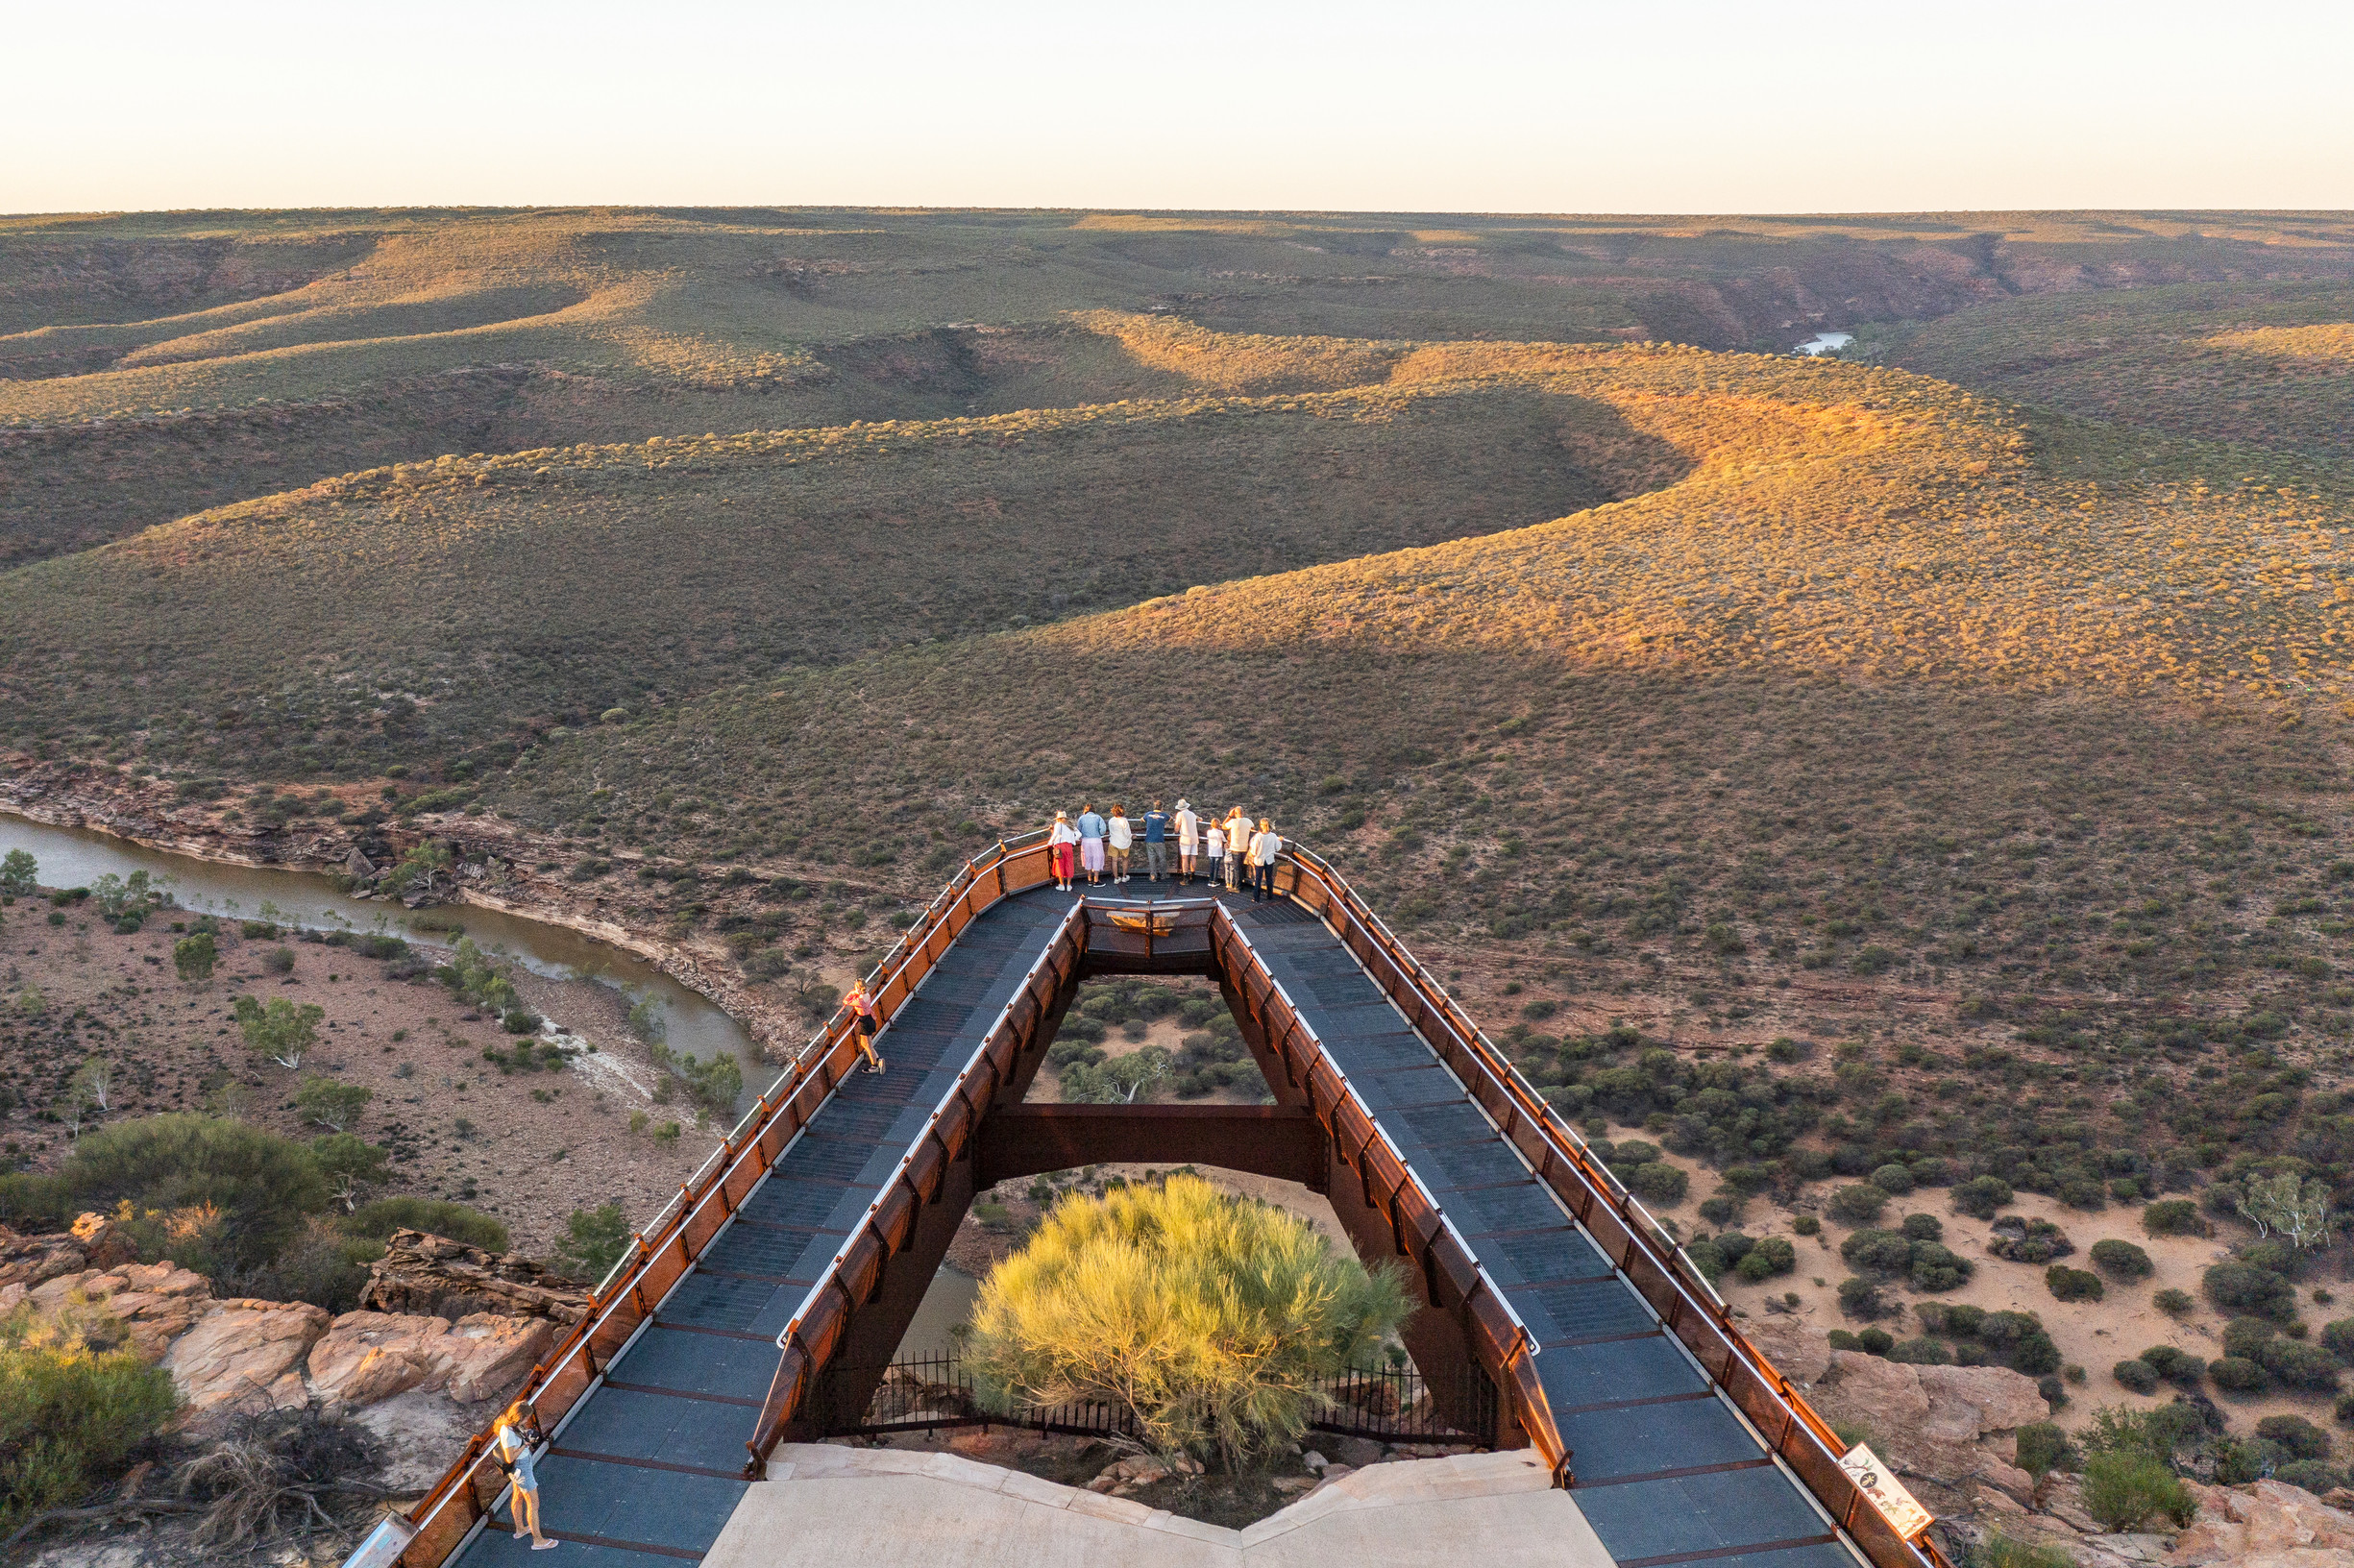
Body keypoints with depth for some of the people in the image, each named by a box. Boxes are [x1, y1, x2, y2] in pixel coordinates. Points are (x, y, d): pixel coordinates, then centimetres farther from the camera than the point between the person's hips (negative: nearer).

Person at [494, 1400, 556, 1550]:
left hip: (524, 1461, 10)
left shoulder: (512, 1424, -6)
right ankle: (538, 1540, 11)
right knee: (533, 1503, 1)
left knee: (519, 1496, 27)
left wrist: (527, 1435, -6)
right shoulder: (508, 1432, -33)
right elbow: (510, 1458, -30)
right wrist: (526, 1443, -27)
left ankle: (520, 1529, 47)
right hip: (520, 1468, -10)